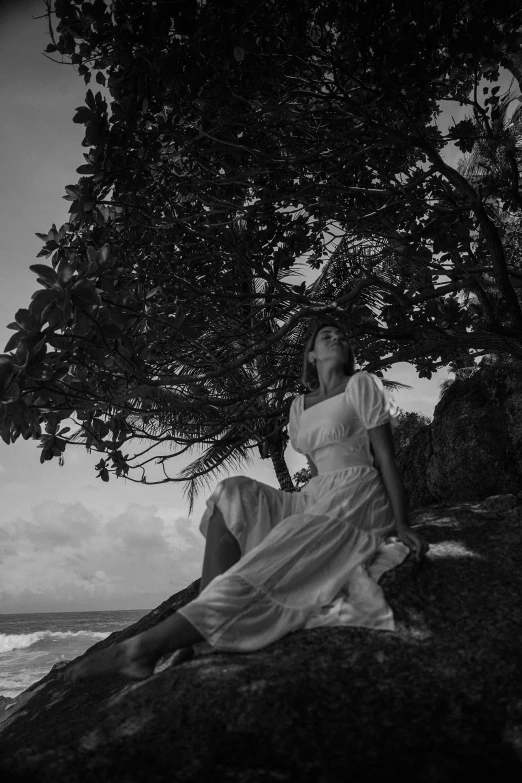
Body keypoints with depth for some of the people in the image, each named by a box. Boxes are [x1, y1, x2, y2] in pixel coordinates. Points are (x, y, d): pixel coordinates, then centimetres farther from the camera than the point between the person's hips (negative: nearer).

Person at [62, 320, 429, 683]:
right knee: (233, 495, -16)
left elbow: (387, 458, -3)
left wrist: (402, 526, -11)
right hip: (315, 499, 6)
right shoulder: (300, 405, 19)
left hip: (357, 498, -6)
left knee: (271, 566, -26)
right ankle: (203, 629, -28)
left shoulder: (361, 385, 2)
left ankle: (146, 646, -33)